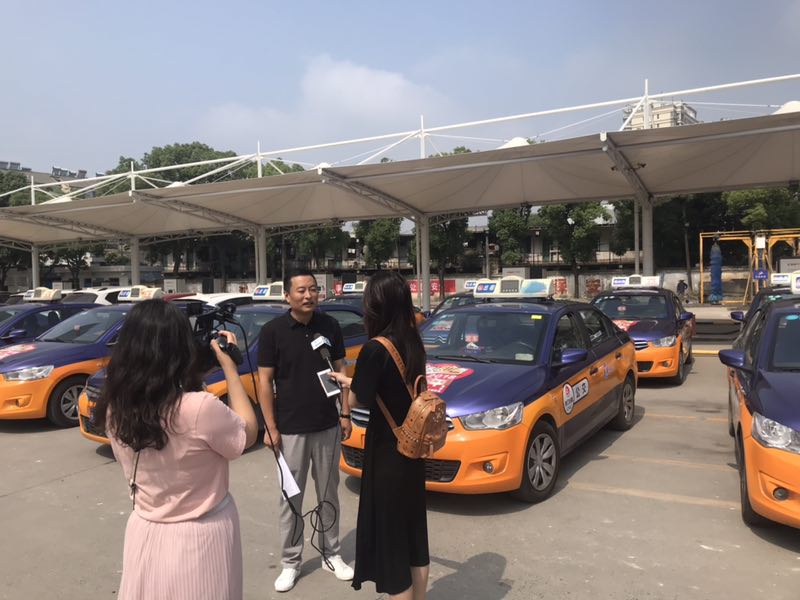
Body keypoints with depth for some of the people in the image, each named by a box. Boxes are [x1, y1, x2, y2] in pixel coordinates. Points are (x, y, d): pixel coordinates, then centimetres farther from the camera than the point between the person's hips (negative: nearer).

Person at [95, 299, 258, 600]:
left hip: (144, 533, 5)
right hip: (200, 537, -5)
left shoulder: (116, 409, -11)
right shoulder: (200, 408, -29)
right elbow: (248, 434, -10)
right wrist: (230, 368, -6)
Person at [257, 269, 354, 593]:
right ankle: (290, 562, 24)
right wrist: (270, 427, -9)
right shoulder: (273, 331, -8)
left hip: (328, 426, 3)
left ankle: (331, 554, 30)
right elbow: (265, 381, -6)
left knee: (329, 494, 14)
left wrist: (345, 414, 3)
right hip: (290, 430, -2)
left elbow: (340, 370, 6)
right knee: (291, 499, 9)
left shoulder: (330, 326, 0)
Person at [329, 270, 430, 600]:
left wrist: (351, 385, 7)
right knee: (413, 531, 21)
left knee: (389, 537, 8)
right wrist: (354, 382, 16)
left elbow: (357, 400, -14)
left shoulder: (375, 349, -22)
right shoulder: (413, 342, 0)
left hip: (386, 455, -7)